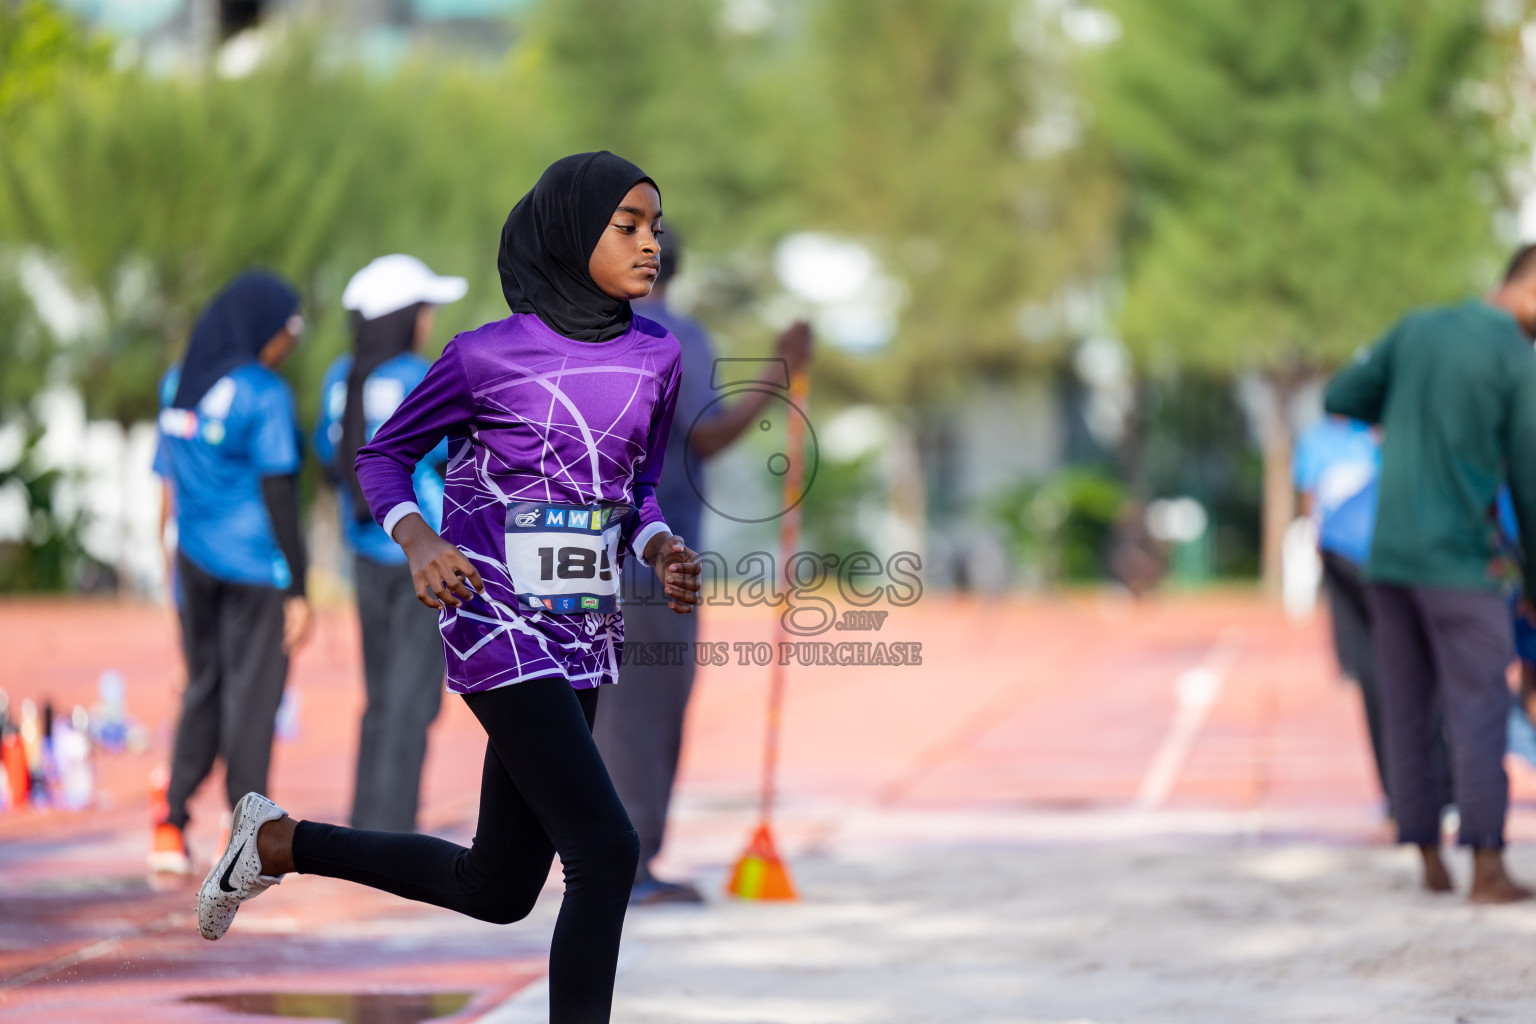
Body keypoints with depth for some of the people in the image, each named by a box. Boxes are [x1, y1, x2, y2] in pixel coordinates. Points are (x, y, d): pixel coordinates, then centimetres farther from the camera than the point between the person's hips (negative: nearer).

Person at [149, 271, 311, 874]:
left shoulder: (177, 386, 7)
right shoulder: (263, 395, -13)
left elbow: (169, 489, 11)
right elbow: (279, 496, -15)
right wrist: (297, 592, -12)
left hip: (195, 560, 6)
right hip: (256, 564, -6)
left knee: (203, 689, 15)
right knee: (252, 696, 3)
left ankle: (171, 824, 5)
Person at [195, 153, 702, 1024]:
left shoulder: (655, 355, 6)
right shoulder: (487, 356, -8)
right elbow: (384, 456, 3)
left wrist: (664, 552, -3)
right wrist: (418, 539, -16)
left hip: (584, 640, 7)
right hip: (498, 624, -7)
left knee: (497, 890, 13)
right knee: (607, 850, -17)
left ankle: (280, 840, 31)